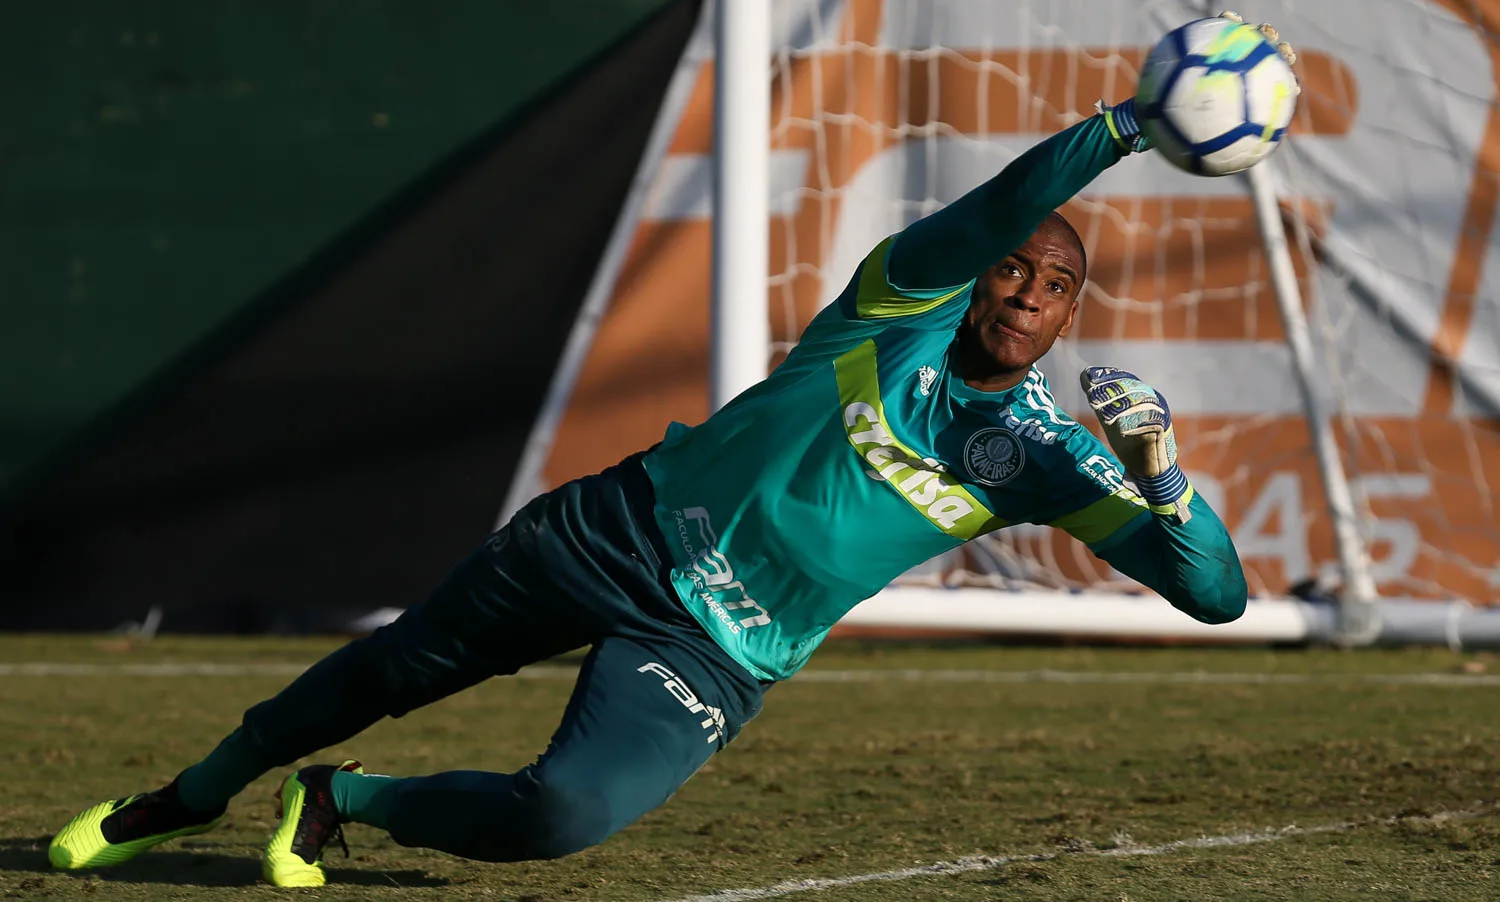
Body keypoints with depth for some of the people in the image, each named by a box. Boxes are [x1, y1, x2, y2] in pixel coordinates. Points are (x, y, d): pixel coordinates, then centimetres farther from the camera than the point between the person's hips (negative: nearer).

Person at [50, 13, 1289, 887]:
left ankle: (339, 804, 1)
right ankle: (195, 798, 40)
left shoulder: (1047, 458, -5)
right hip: (619, 532, 1)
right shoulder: (910, 298, -7)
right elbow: (999, 209, -28)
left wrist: (1159, 469, -29)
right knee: (396, 667, 13)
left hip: (716, 653, -1)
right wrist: (1124, 127, -45)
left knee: (563, 816, -26)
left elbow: (1218, 592, -10)